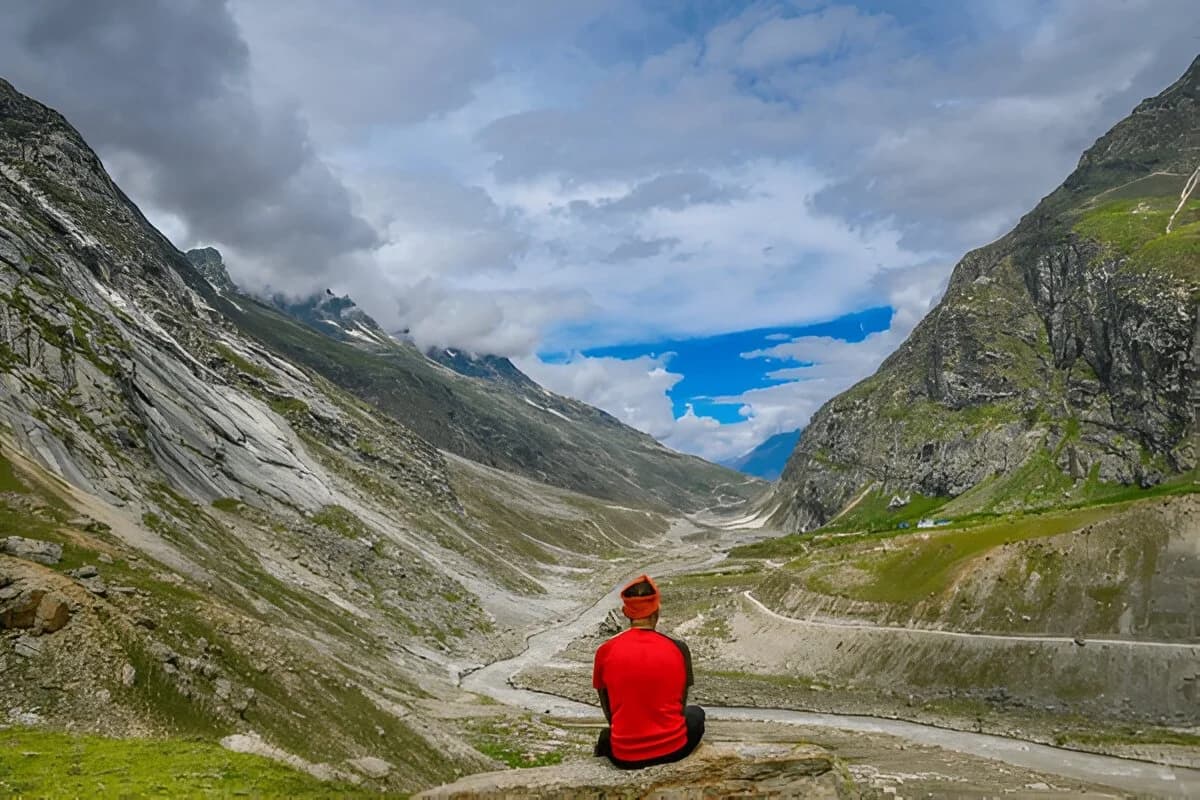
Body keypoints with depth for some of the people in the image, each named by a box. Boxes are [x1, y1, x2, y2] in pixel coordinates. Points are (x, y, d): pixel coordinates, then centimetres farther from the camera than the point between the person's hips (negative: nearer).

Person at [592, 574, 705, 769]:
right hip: (672, 749, -2)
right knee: (696, 713, 31)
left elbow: (608, 709, 7)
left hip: (625, 755, 2)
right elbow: (680, 704, 8)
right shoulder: (678, 649, -6)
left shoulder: (605, 651, -6)